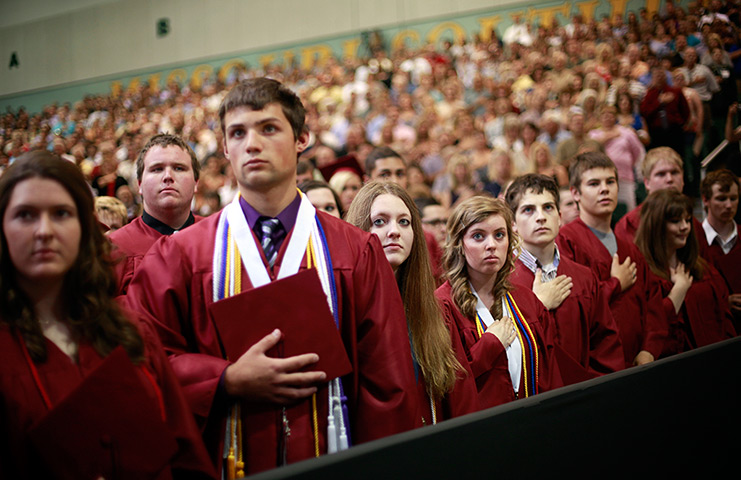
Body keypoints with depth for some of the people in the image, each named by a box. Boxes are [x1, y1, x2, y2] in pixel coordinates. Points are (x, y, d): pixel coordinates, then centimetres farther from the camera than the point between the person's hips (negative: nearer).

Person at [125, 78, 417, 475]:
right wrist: (228, 381, -15)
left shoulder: (357, 253, 0)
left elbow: (386, 386, -1)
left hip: (331, 463, 1)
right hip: (226, 461, 0)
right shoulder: (180, 256, 0)